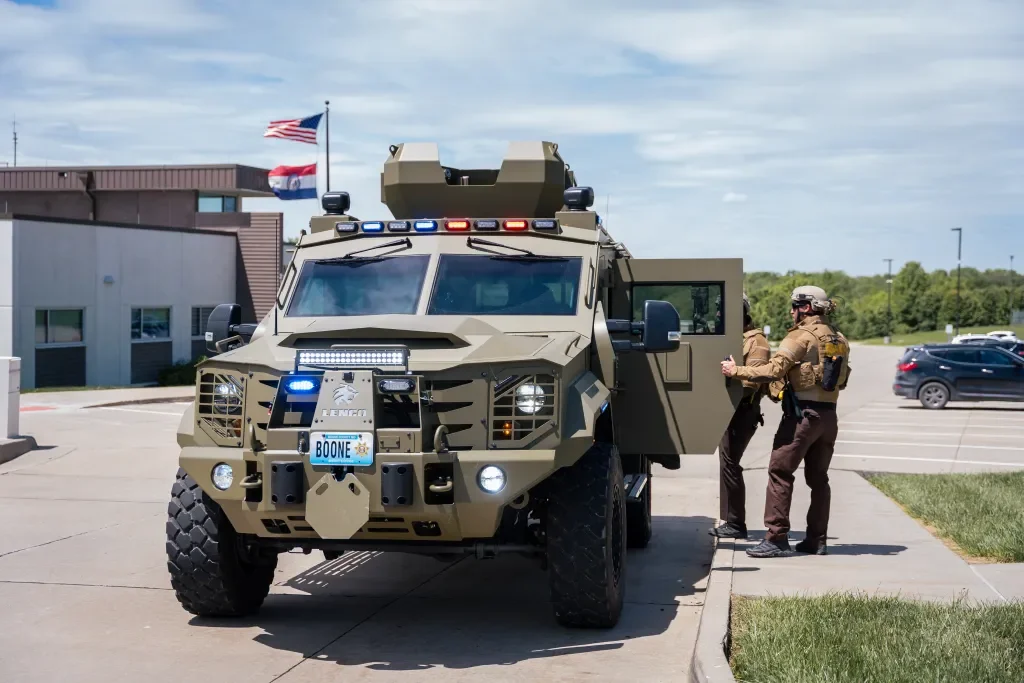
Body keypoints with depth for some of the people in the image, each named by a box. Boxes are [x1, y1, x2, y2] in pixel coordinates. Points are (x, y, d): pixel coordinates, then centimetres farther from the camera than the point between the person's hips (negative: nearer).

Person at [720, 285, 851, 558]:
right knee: (818, 477, 12)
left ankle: (777, 538, -8)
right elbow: (837, 378, 13)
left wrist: (736, 370, -11)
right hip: (829, 415, 8)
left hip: (802, 413, -8)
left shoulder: (802, 335, -9)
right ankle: (816, 539, 13)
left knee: (780, 472, -4)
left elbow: (773, 370, -18)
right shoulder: (839, 340, 14)